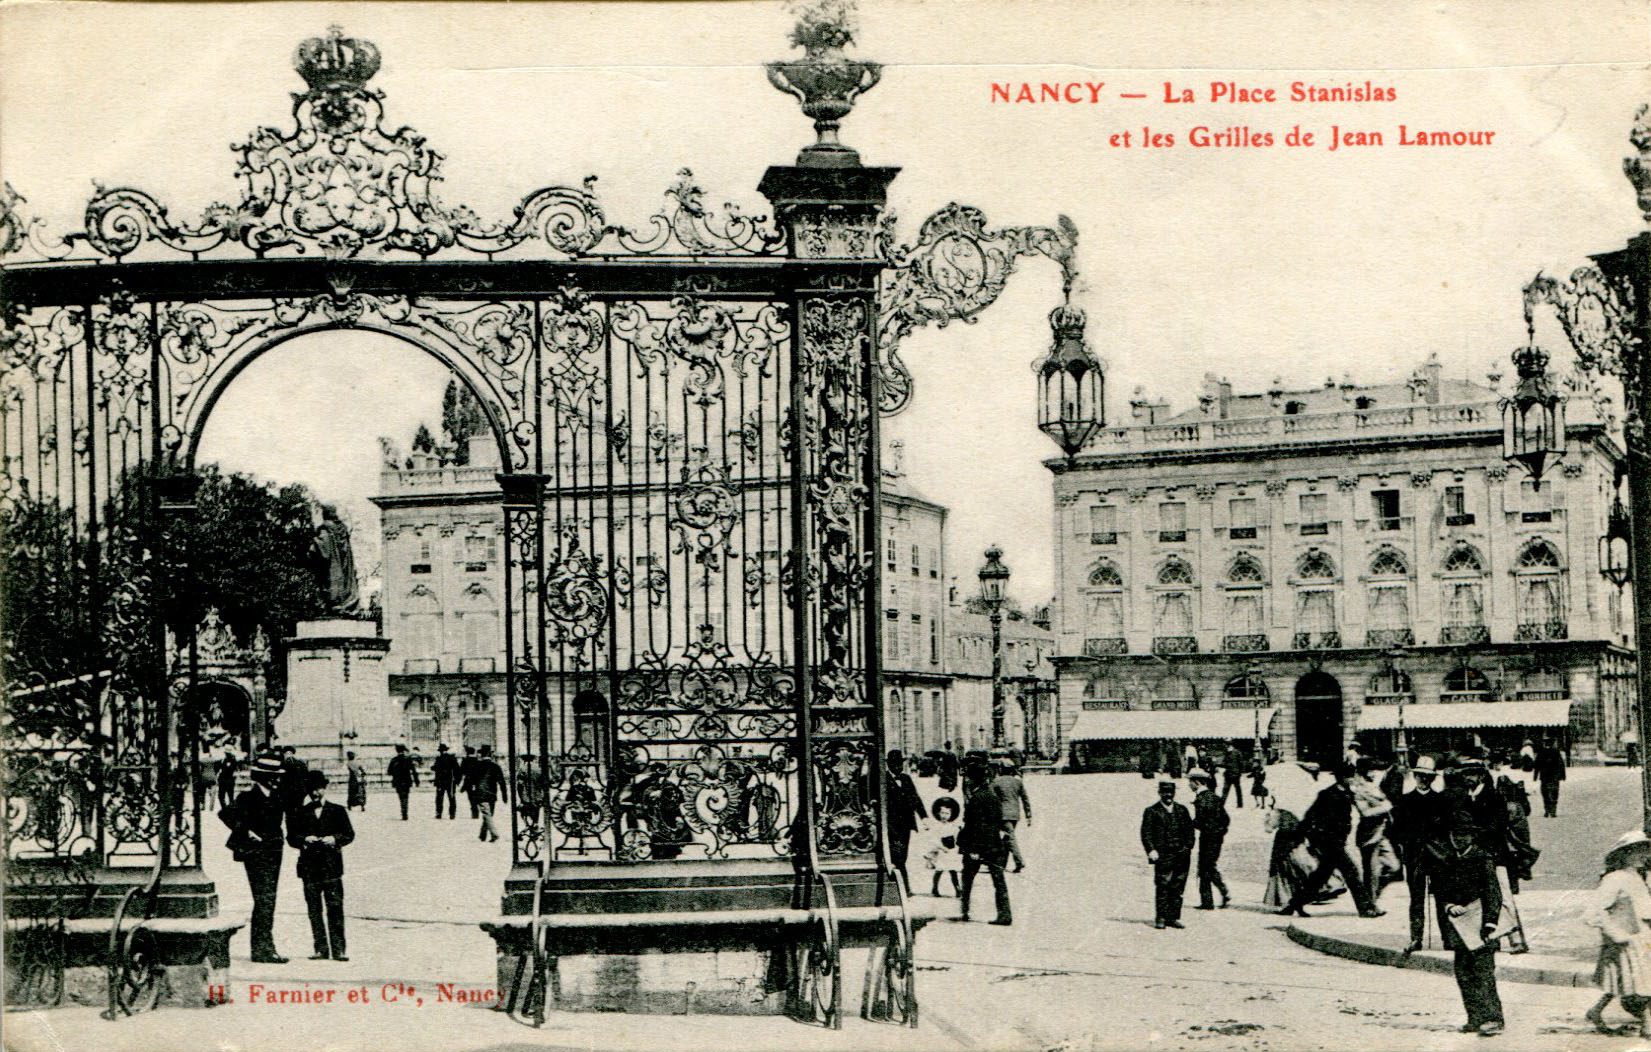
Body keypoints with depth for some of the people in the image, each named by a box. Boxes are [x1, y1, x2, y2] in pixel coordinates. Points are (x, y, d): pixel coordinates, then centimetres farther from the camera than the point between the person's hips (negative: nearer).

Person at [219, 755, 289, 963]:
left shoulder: (276, 797, 11)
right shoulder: (249, 798, -12)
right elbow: (226, 813, -21)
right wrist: (246, 831, -18)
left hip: (273, 853, 8)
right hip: (256, 855, -8)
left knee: (267, 901, 10)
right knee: (264, 900, -11)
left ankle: (262, 949, 16)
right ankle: (263, 949, -10)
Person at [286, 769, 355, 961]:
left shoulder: (338, 811, 9)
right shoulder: (299, 813, 10)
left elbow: (349, 834, 6)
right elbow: (291, 837, 7)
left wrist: (335, 839, -11)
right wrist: (304, 839, -12)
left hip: (332, 865, -1)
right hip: (309, 866, 2)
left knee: (335, 907, -6)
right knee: (314, 909, 4)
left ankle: (338, 949, -5)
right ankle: (321, 949, 9)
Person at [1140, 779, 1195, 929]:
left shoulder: (1182, 810, 17)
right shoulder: (1151, 812, 4)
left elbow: (1189, 829, 18)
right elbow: (1146, 833, -2)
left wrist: (1188, 847, 6)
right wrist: (1151, 850, -13)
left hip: (1181, 855, 4)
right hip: (1163, 855, -4)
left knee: (1178, 888, 4)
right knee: (1162, 887, -7)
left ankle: (1173, 918, 11)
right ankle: (1160, 918, -2)